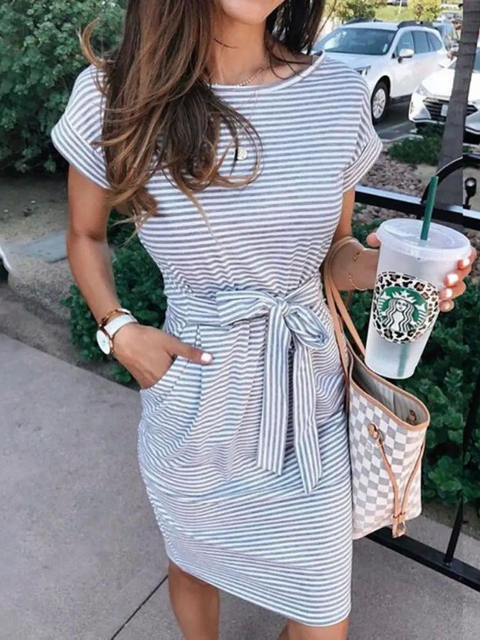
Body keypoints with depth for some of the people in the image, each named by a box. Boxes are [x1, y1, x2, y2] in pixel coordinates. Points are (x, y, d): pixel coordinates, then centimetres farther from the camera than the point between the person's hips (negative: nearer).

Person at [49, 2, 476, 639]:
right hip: (193, 404, -1)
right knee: (192, 564, 27)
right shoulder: (111, 96, -10)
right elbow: (85, 235, 6)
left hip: (308, 401, 2)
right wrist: (120, 331, -9)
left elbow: (333, 253, 6)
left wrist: (383, 265, -15)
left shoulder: (340, 94, -5)